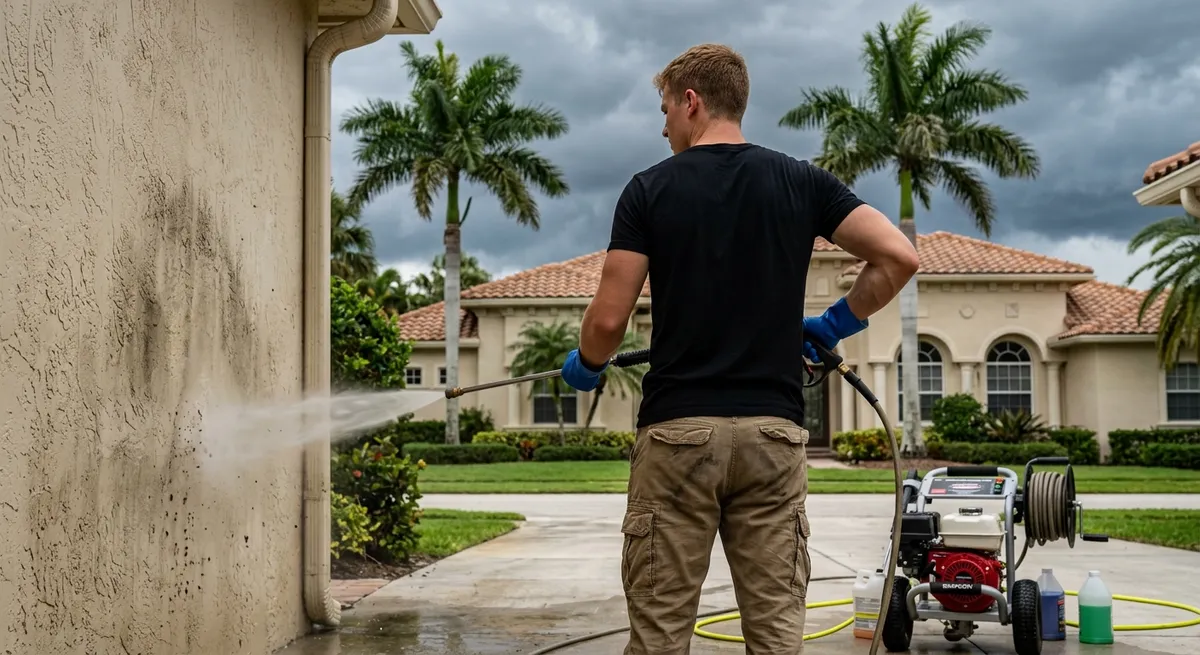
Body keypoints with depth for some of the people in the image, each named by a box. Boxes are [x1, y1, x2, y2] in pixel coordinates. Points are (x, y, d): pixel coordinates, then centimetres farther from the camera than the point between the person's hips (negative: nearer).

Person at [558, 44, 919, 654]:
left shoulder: (649, 189, -1)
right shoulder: (801, 182, 5)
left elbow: (609, 319, -6)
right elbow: (898, 258, -3)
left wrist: (584, 365, 16)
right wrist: (838, 323, 13)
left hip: (676, 432, -2)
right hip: (772, 432, 2)